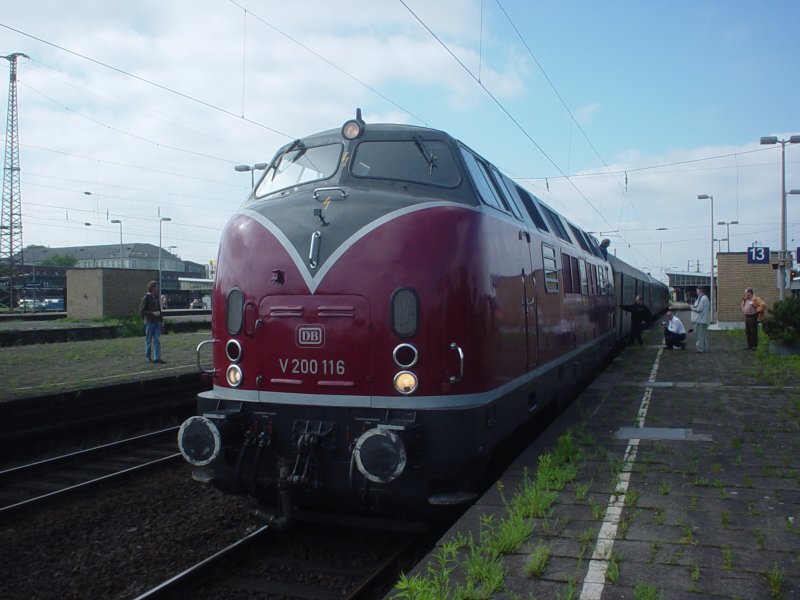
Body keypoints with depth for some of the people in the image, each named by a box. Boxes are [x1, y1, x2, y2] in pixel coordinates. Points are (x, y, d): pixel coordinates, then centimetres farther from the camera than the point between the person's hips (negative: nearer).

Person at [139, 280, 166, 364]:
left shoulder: (156, 297, 11)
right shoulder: (146, 297, -8)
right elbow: (141, 310, -10)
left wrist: (160, 320, 16)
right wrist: (152, 313, -19)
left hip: (157, 321, 6)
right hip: (149, 322, -6)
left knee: (157, 340, -2)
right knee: (148, 341, 5)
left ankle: (157, 358, -5)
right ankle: (148, 357, 16)